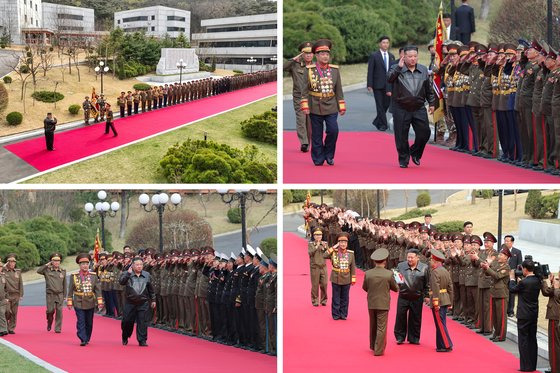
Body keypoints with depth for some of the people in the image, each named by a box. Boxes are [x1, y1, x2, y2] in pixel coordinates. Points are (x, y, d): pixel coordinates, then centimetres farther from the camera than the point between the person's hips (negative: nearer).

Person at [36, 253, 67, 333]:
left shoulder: (63, 271, 7)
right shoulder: (47, 270, 1)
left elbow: (64, 284, 11)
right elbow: (38, 271, -16)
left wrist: (64, 296, 9)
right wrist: (47, 265, -11)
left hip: (60, 294, 1)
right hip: (50, 294, -1)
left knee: (59, 311, -4)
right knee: (50, 310, -4)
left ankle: (58, 328, 2)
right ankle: (49, 323, 27)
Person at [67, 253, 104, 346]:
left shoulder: (93, 276, 4)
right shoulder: (74, 276, 1)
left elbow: (98, 290, 3)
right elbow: (70, 290, 3)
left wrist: (100, 301, -4)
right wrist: (69, 302, 0)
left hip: (90, 303, 2)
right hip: (79, 303, -2)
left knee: (89, 323, 9)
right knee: (81, 322, -9)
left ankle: (87, 339, 22)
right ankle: (83, 339, -11)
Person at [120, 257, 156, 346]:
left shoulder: (147, 275, 8)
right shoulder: (126, 274, 0)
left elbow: (151, 289, 15)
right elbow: (121, 282, -19)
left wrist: (153, 300, 15)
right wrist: (128, 273, -22)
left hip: (143, 303, 1)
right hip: (130, 303, -1)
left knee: (143, 322, -4)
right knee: (127, 321, 5)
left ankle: (142, 340, 3)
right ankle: (125, 338, 28)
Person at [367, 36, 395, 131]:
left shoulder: (391, 56, 12)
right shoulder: (374, 56, -1)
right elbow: (370, 71, -4)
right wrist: (369, 85, -11)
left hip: (389, 85, 4)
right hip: (378, 85, -4)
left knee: (386, 104, 5)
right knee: (380, 105, -3)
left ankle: (377, 121, 22)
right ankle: (383, 124, 1)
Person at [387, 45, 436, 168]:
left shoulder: (423, 70, 9)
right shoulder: (396, 69, -2)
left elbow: (429, 89, 16)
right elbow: (390, 79, -23)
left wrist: (431, 103, 16)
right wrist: (399, 67, -24)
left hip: (419, 109, 3)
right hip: (401, 110, -3)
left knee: (424, 133, 1)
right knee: (401, 136, 1)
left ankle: (415, 153, 27)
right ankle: (403, 160, 17)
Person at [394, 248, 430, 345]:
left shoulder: (424, 268, 0)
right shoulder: (401, 266, 3)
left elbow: (427, 284, 4)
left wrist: (426, 296, 1)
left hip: (417, 298, -1)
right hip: (403, 297, 1)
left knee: (415, 319, 6)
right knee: (401, 316, -1)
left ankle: (414, 338, 18)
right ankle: (400, 337, 12)